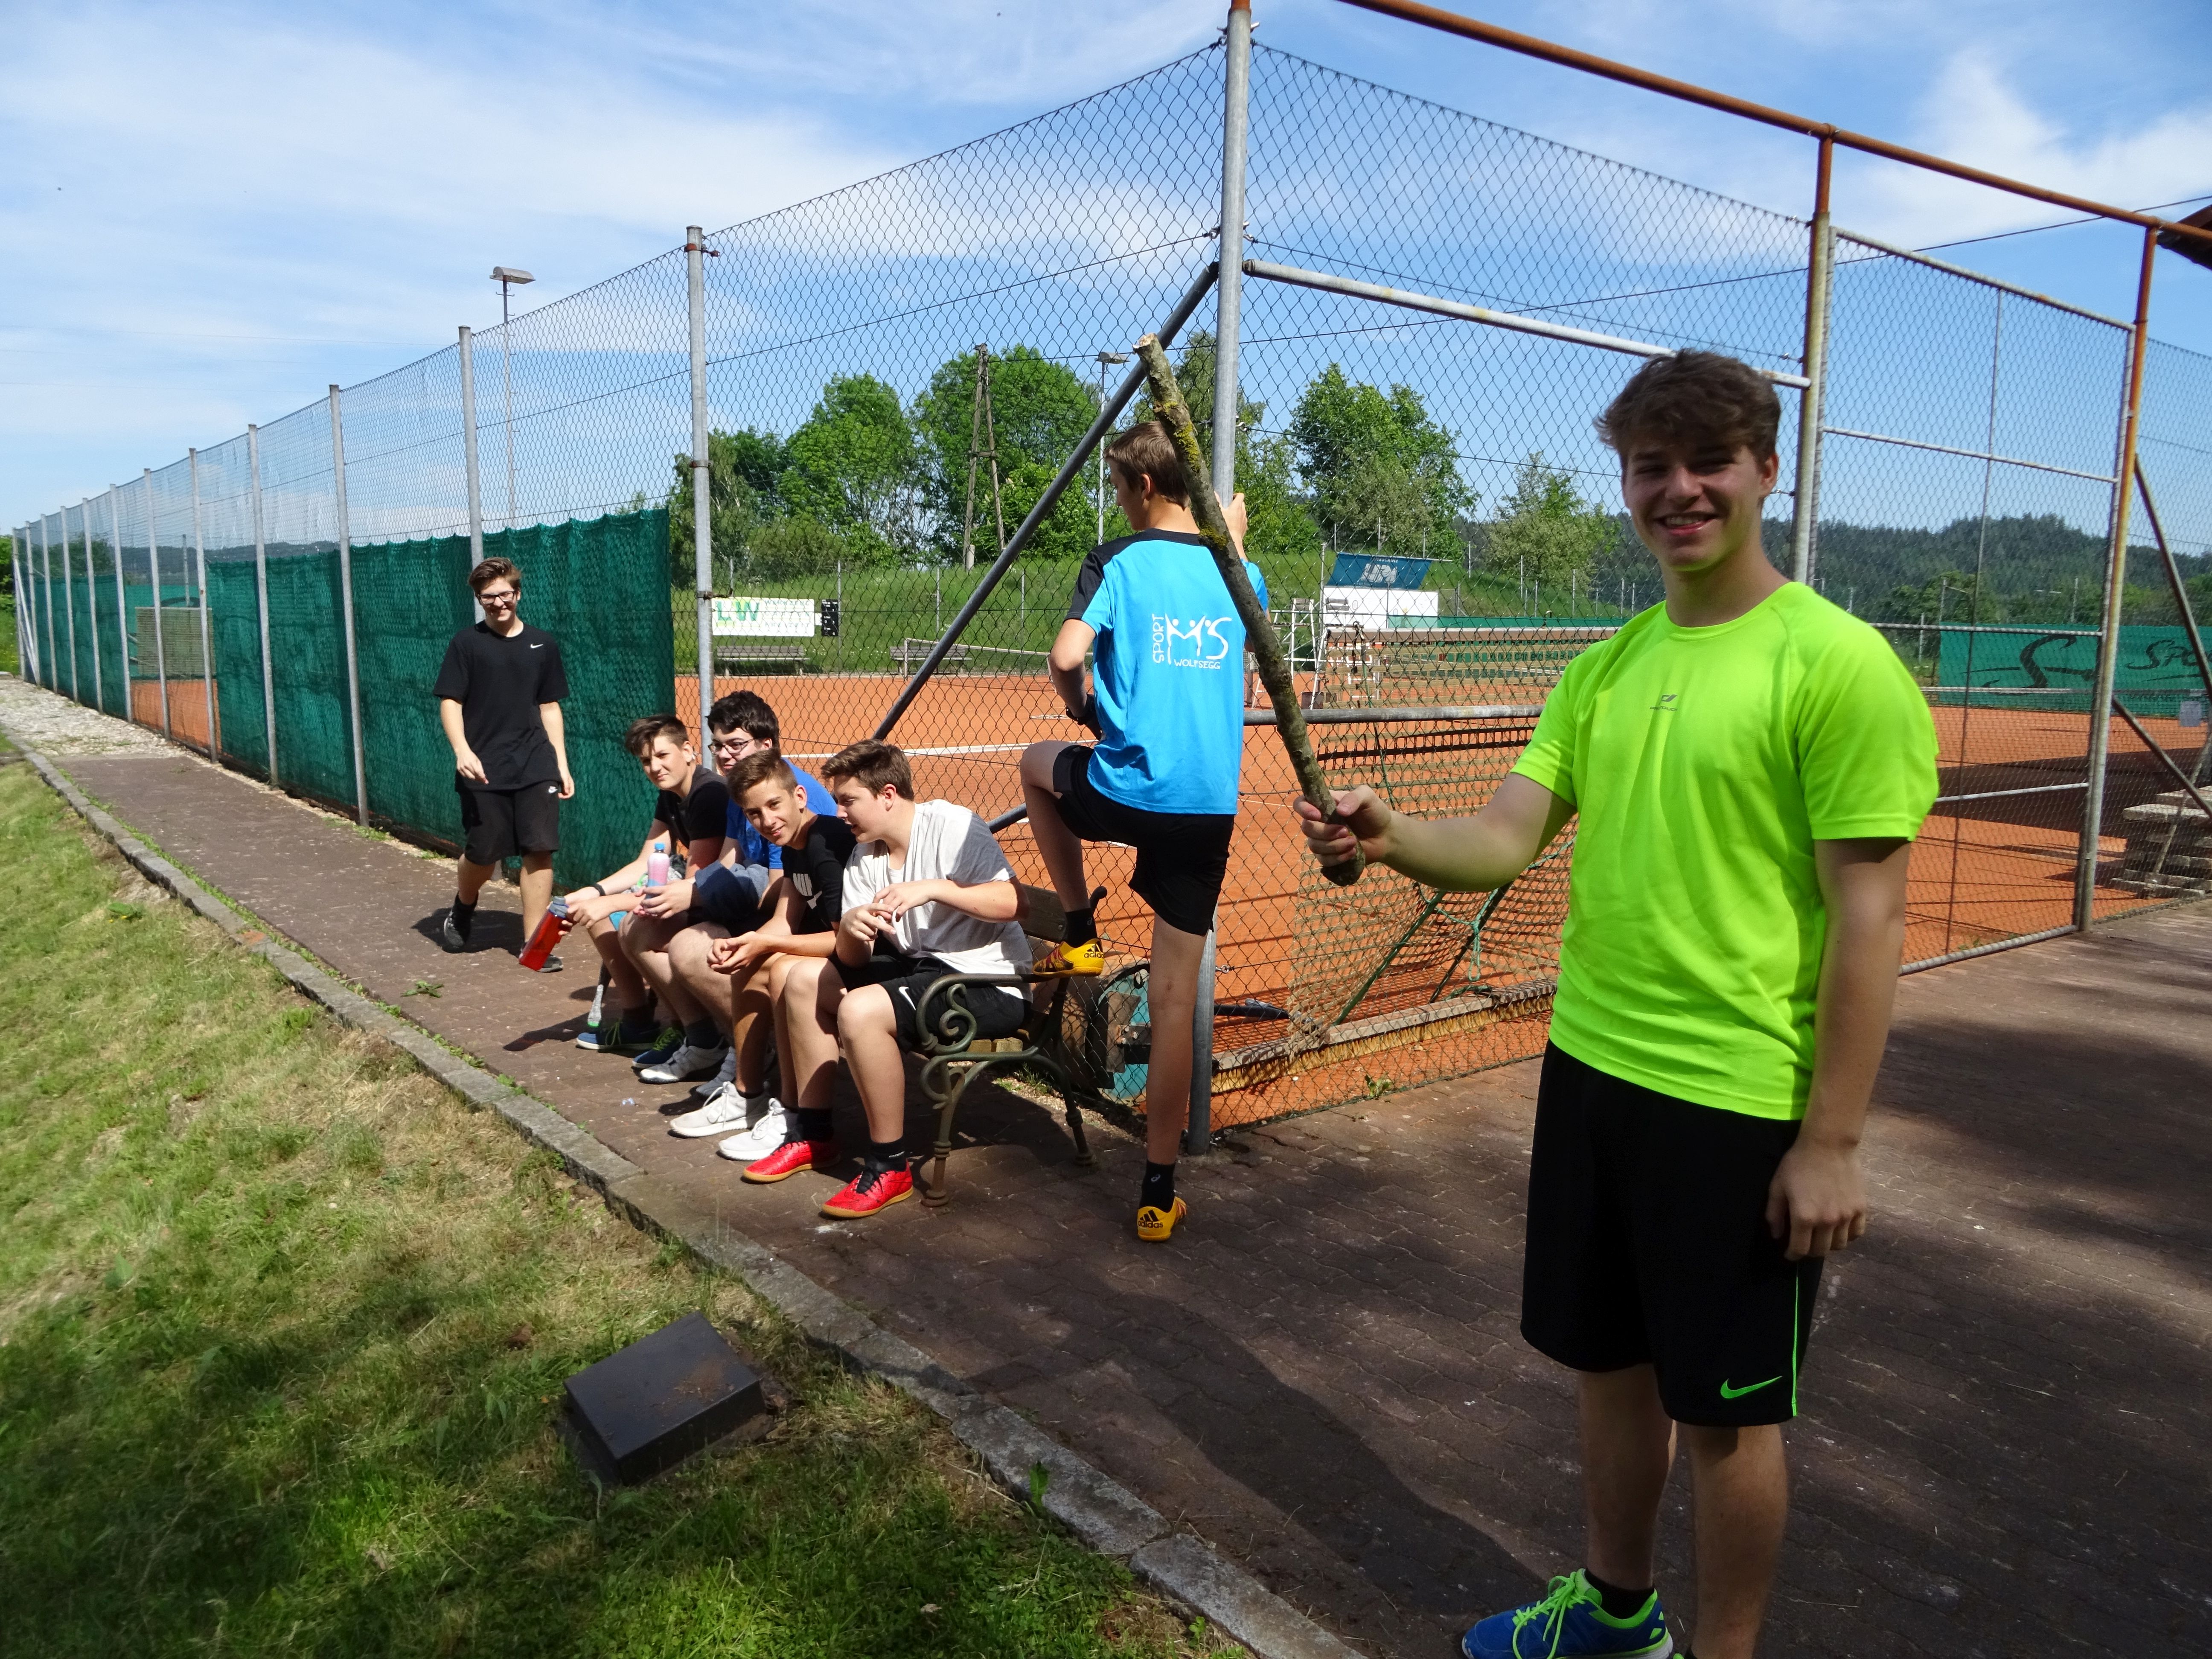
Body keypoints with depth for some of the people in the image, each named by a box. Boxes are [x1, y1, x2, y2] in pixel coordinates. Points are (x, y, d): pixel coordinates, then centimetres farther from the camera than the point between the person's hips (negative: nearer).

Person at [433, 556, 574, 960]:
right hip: (484, 771, -2)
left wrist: (562, 765, 9)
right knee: (484, 854, 4)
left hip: (536, 767, 2)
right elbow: (449, 703, -2)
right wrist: (462, 751, -19)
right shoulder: (466, 644, 1)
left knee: (540, 851, -6)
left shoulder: (543, 644, 9)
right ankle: (462, 908, 38)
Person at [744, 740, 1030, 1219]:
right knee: (805, 978, 5)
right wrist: (852, 928, -21)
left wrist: (932, 888, -33)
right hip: (920, 965, 9)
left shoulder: (952, 825, -14)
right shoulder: (863, 861, 8)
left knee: (861, 1010, -29)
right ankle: (813, 1134, 15)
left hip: (988, 984, -9)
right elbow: (852, 959, 2)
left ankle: (889, 1167, -13)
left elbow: (1012, 903, -25)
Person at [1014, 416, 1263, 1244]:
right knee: (1175, 996, 7)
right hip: (1211, 806, 4)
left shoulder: (1118, 562, -3)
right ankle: (1159, 1192, 13)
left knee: (1039, 763, 33)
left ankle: (1080, 933, 29)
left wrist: (1080, 706, 6)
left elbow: (1065, 656, -18)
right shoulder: (1241, 572, 10)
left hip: (1125, 789, -3)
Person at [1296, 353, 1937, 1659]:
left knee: (1727, 1408, 10)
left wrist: (1833, 1142, -14)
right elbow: (1506, 840, 0)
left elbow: (1870, 916, -14)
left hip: (1741, 1104, -6)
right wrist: (1393, 839, -21)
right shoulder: (1607, 665, 7)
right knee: (1612, 1361, 21)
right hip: (1591, 1068, 7)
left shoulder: (1837, 661, -13)